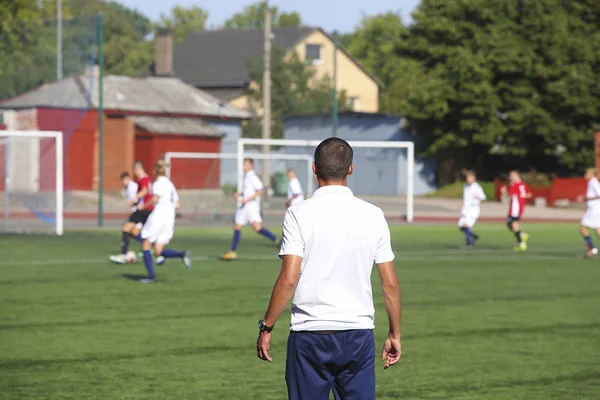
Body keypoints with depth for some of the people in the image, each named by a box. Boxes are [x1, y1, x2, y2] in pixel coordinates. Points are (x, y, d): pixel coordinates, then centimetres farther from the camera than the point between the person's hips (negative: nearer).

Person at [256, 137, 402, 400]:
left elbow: (288, 279, -11)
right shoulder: (373, 215, 3)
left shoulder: (299, 214, -6)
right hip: (359, 334, 2)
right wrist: (394, 335, 14)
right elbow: (390, 283, 4)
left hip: (310, 332, -2)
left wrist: (266, 327, -2)